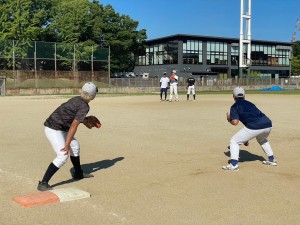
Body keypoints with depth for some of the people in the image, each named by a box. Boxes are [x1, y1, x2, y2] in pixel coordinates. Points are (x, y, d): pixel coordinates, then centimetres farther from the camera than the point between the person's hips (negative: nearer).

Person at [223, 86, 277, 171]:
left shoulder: (235, 106, 11)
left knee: (234, 141, 9)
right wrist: (246, 138, 40)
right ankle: (272, 160, 42)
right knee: (262, 139, 40)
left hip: (254, 127, -7)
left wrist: (229, 119, 20)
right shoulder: (250, 103, 31)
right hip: (268, 124, 7)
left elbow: (235, 122, -3)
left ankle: (234, 164, -3)